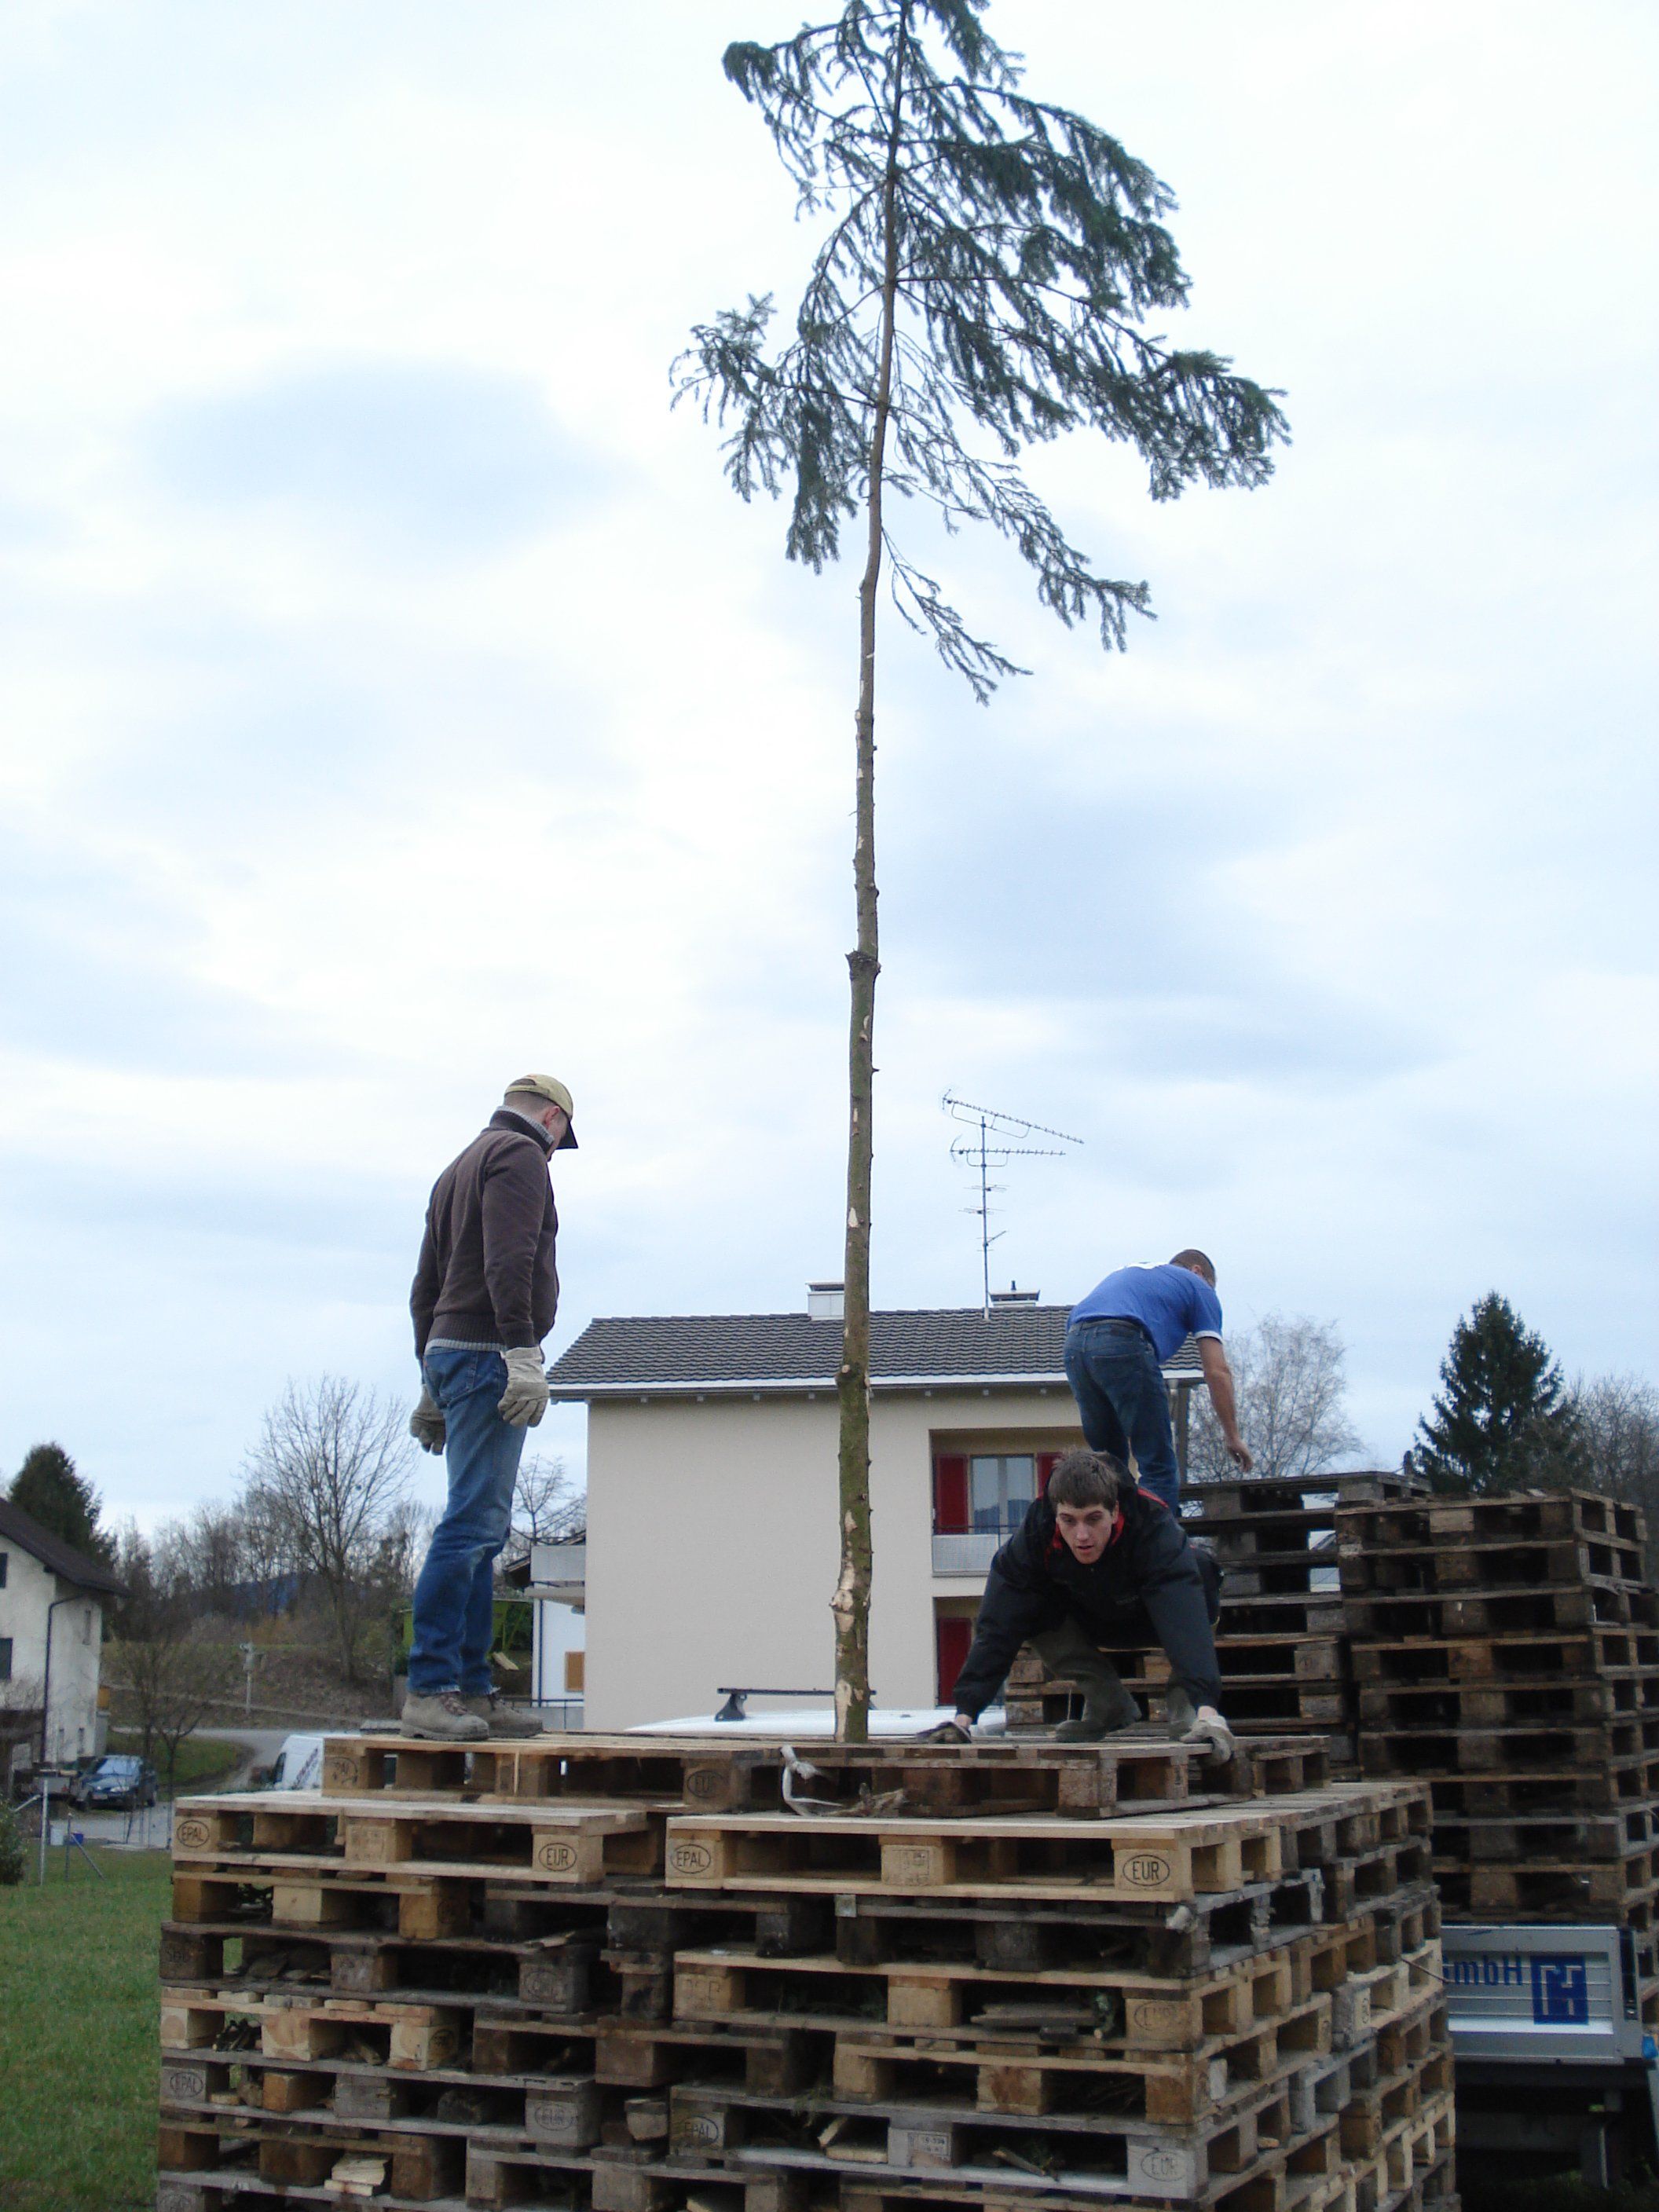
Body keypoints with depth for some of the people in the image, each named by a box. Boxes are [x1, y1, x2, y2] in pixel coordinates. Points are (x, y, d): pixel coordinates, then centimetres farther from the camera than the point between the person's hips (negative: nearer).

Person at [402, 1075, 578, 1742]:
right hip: (486, 1351, -10)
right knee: (473, 1524, -13)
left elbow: (426, 1286, 26)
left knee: (481, 1530, 8)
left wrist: (432, 1384, 27)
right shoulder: (520, 1154, -2)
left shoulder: (461, 1167, 26)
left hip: (448, 1354, 10)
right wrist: (522, 1350, -24)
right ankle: (429, 1690, -16)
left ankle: (473, 1692, 7)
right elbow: (508, 1261, -18)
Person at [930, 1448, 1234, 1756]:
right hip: (1091, 1619, 3)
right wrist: (964, 1713, -39)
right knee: (1025, 1610, -28)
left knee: (1201, 1569, -35)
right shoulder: (1036, 1530, -29)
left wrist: (1206, 1707, -62)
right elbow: (998, 1625, -30)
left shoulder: (1152, 1521, -37)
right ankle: (1109, 1704, -8)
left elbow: (1186, 1622, -49)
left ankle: (1181, 1698, -15)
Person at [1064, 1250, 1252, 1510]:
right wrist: (1232, 1436, 20)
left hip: (1074, 1345, 6)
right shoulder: (1198, 1287, 22)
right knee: (1160, 1471, 0)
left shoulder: (1130, 1273, 39)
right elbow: (1217, 1371, 13)